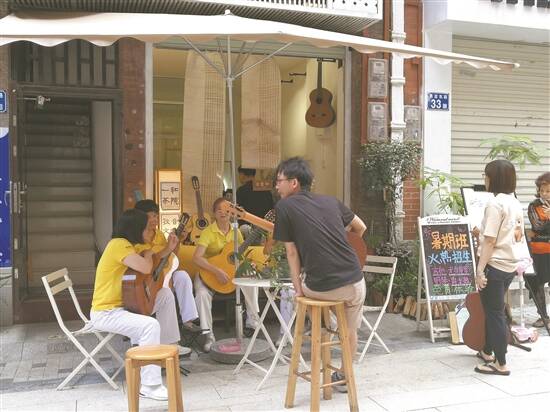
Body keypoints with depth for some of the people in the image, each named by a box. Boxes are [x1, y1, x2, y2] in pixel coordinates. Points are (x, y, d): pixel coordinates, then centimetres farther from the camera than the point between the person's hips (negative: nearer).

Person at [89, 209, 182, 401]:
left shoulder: (126, 244, 11)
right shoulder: (119, 244, -21)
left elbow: (149, 265, 17)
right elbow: (146, 268, -32)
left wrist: (168, 249, 8)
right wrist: (148, 253, -10)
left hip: (124, 304, 10)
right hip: (106, 313, -10)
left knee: (166, 295, 11)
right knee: (150, 325, -31)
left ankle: (168, 346, 16)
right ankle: (149, 385, -24)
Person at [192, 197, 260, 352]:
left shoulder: (236, 232, 0)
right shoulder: (208, 232, -16)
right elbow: (196, 258, -27)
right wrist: (217, 271, -34)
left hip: (230, 270, 4)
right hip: (208, 272, -4)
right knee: (202, 294, -31)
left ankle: (252, 320, 1)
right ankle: (209, 334, -18)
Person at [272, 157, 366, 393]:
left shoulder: (284, 206, 0)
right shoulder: (330, 201, 12)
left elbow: (291, 252, 1)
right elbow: (361, 228, 24)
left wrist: (298, 288, 7)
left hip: (320, 287, -3)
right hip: (354, 281, 4)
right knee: (350, 330, 29)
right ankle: (344, 377, 44)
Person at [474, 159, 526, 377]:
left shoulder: (495, 204, -17)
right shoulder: (516, 203, 9)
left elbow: (490, 240, -19)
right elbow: (519, 236, 15)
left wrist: (480, 269, -16)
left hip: (495, 265, -9)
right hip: (511, 265, 9)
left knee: (495, 313, 0)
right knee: (493, 310, 20)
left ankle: (501, 364, 7)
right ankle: (487, 352, 34)